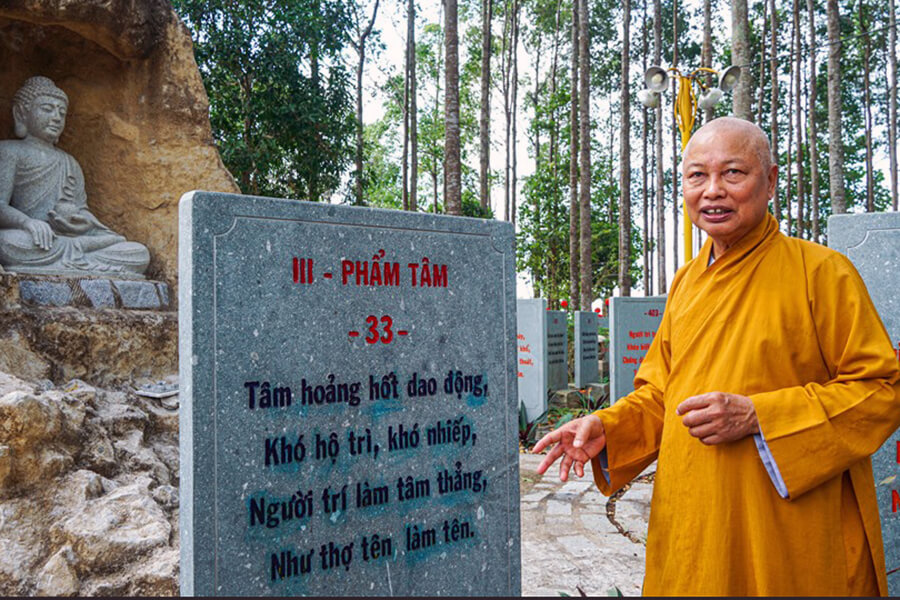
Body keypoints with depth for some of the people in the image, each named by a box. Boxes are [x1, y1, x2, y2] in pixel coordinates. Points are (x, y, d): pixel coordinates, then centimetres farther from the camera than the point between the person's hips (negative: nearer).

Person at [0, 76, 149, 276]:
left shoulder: (70, 163, 29)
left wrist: (78, 217, -8)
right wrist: (28, 222, -25)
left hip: (74, 236, 4)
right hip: (37, 243, -4)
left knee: (140, 253, -14)